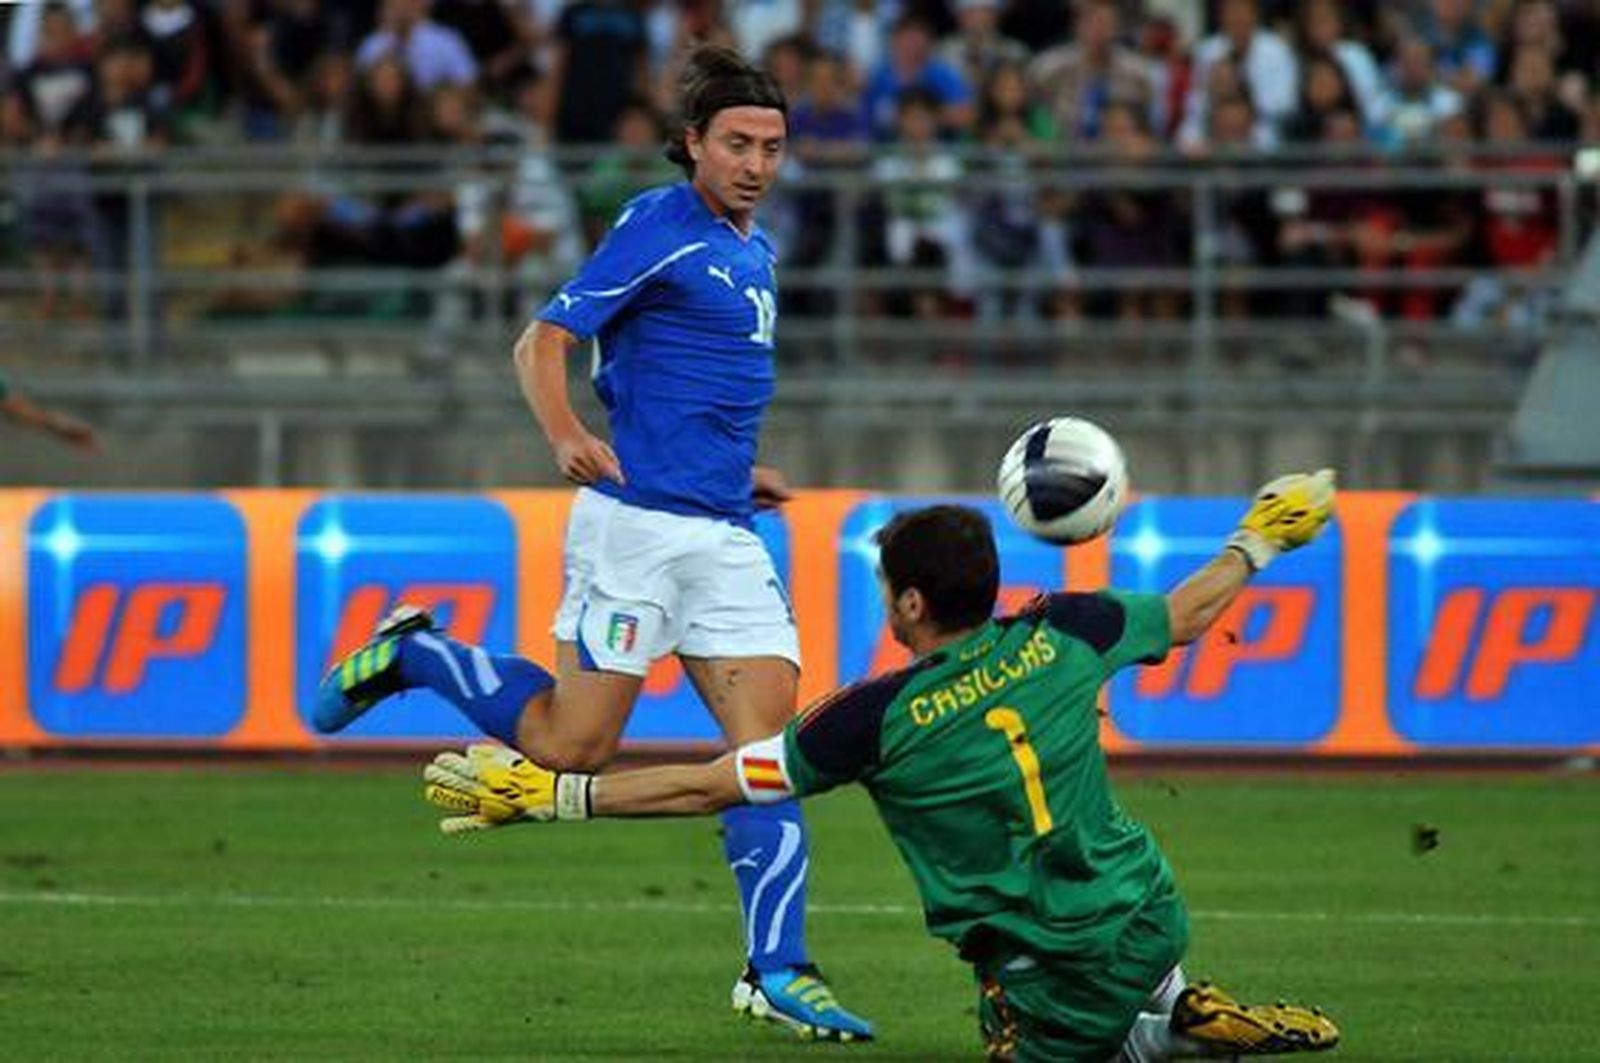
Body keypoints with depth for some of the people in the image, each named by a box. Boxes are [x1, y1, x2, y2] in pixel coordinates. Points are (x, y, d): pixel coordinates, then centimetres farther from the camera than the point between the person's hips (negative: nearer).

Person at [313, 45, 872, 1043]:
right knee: (572, 745, -5)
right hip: (637, 521, -8)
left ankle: (777, 971, -2)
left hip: (727, 533, 8)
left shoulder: (754, 248, 17)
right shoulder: (659, 227, -9)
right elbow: (544, 342, -12)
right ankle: (413, 656, 19)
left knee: (771, 737, -3)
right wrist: (570, 438, -27)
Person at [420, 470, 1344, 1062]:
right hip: (1149, 915, 6)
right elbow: (1187, 615, 14)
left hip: (1060, 974, -6)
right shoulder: (1060, 635, -5)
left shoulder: (880, 718, -16)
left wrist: (553, 794, -3)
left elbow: (709, 787, -11)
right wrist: (1255, 545, 35)